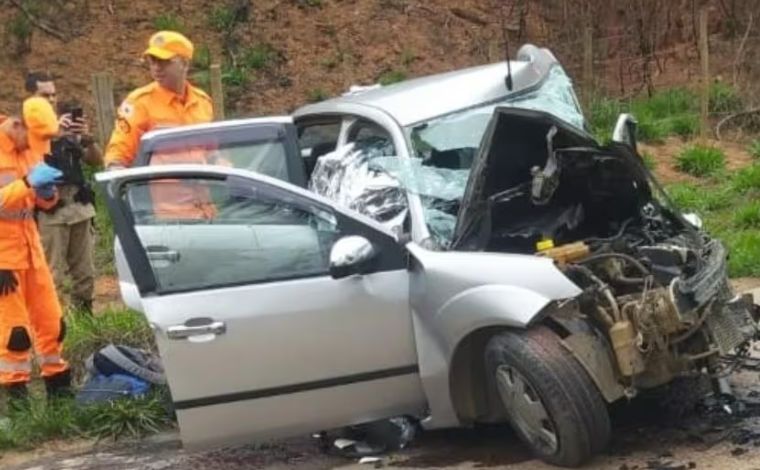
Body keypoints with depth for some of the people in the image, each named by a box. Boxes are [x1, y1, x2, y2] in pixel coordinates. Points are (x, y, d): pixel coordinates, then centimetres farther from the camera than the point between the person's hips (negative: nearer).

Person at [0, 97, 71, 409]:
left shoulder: (30, 147, 8)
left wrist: (47, 191, -8)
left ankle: (57, 383, 22)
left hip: (29, 244, 7)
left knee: (50, 319, 10)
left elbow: (44, 202, 14)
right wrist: (27, 183, -32)